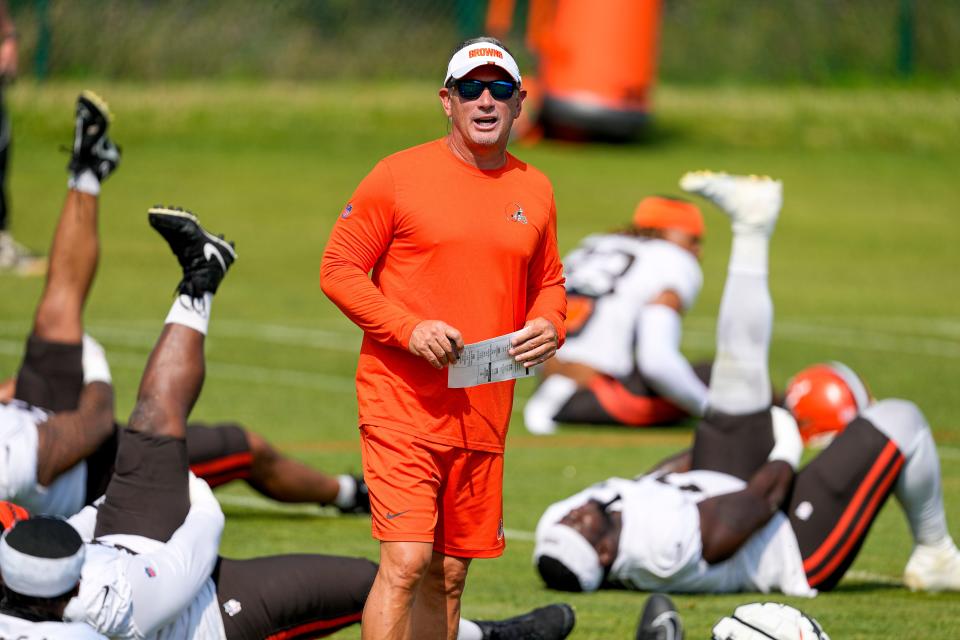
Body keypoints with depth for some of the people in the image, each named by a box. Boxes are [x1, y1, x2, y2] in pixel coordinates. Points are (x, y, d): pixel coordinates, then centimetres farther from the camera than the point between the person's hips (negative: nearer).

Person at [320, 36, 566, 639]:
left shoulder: (535, 190, 12)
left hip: (485, 411, 5)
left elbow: (548, 281, 24)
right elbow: (339, 270, -3)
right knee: (405, 562, -16)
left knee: (449, 575, 10)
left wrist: (549, 327, 0)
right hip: (402, 403, -5)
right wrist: (408, 329, -17)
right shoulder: (400, 175, -4)